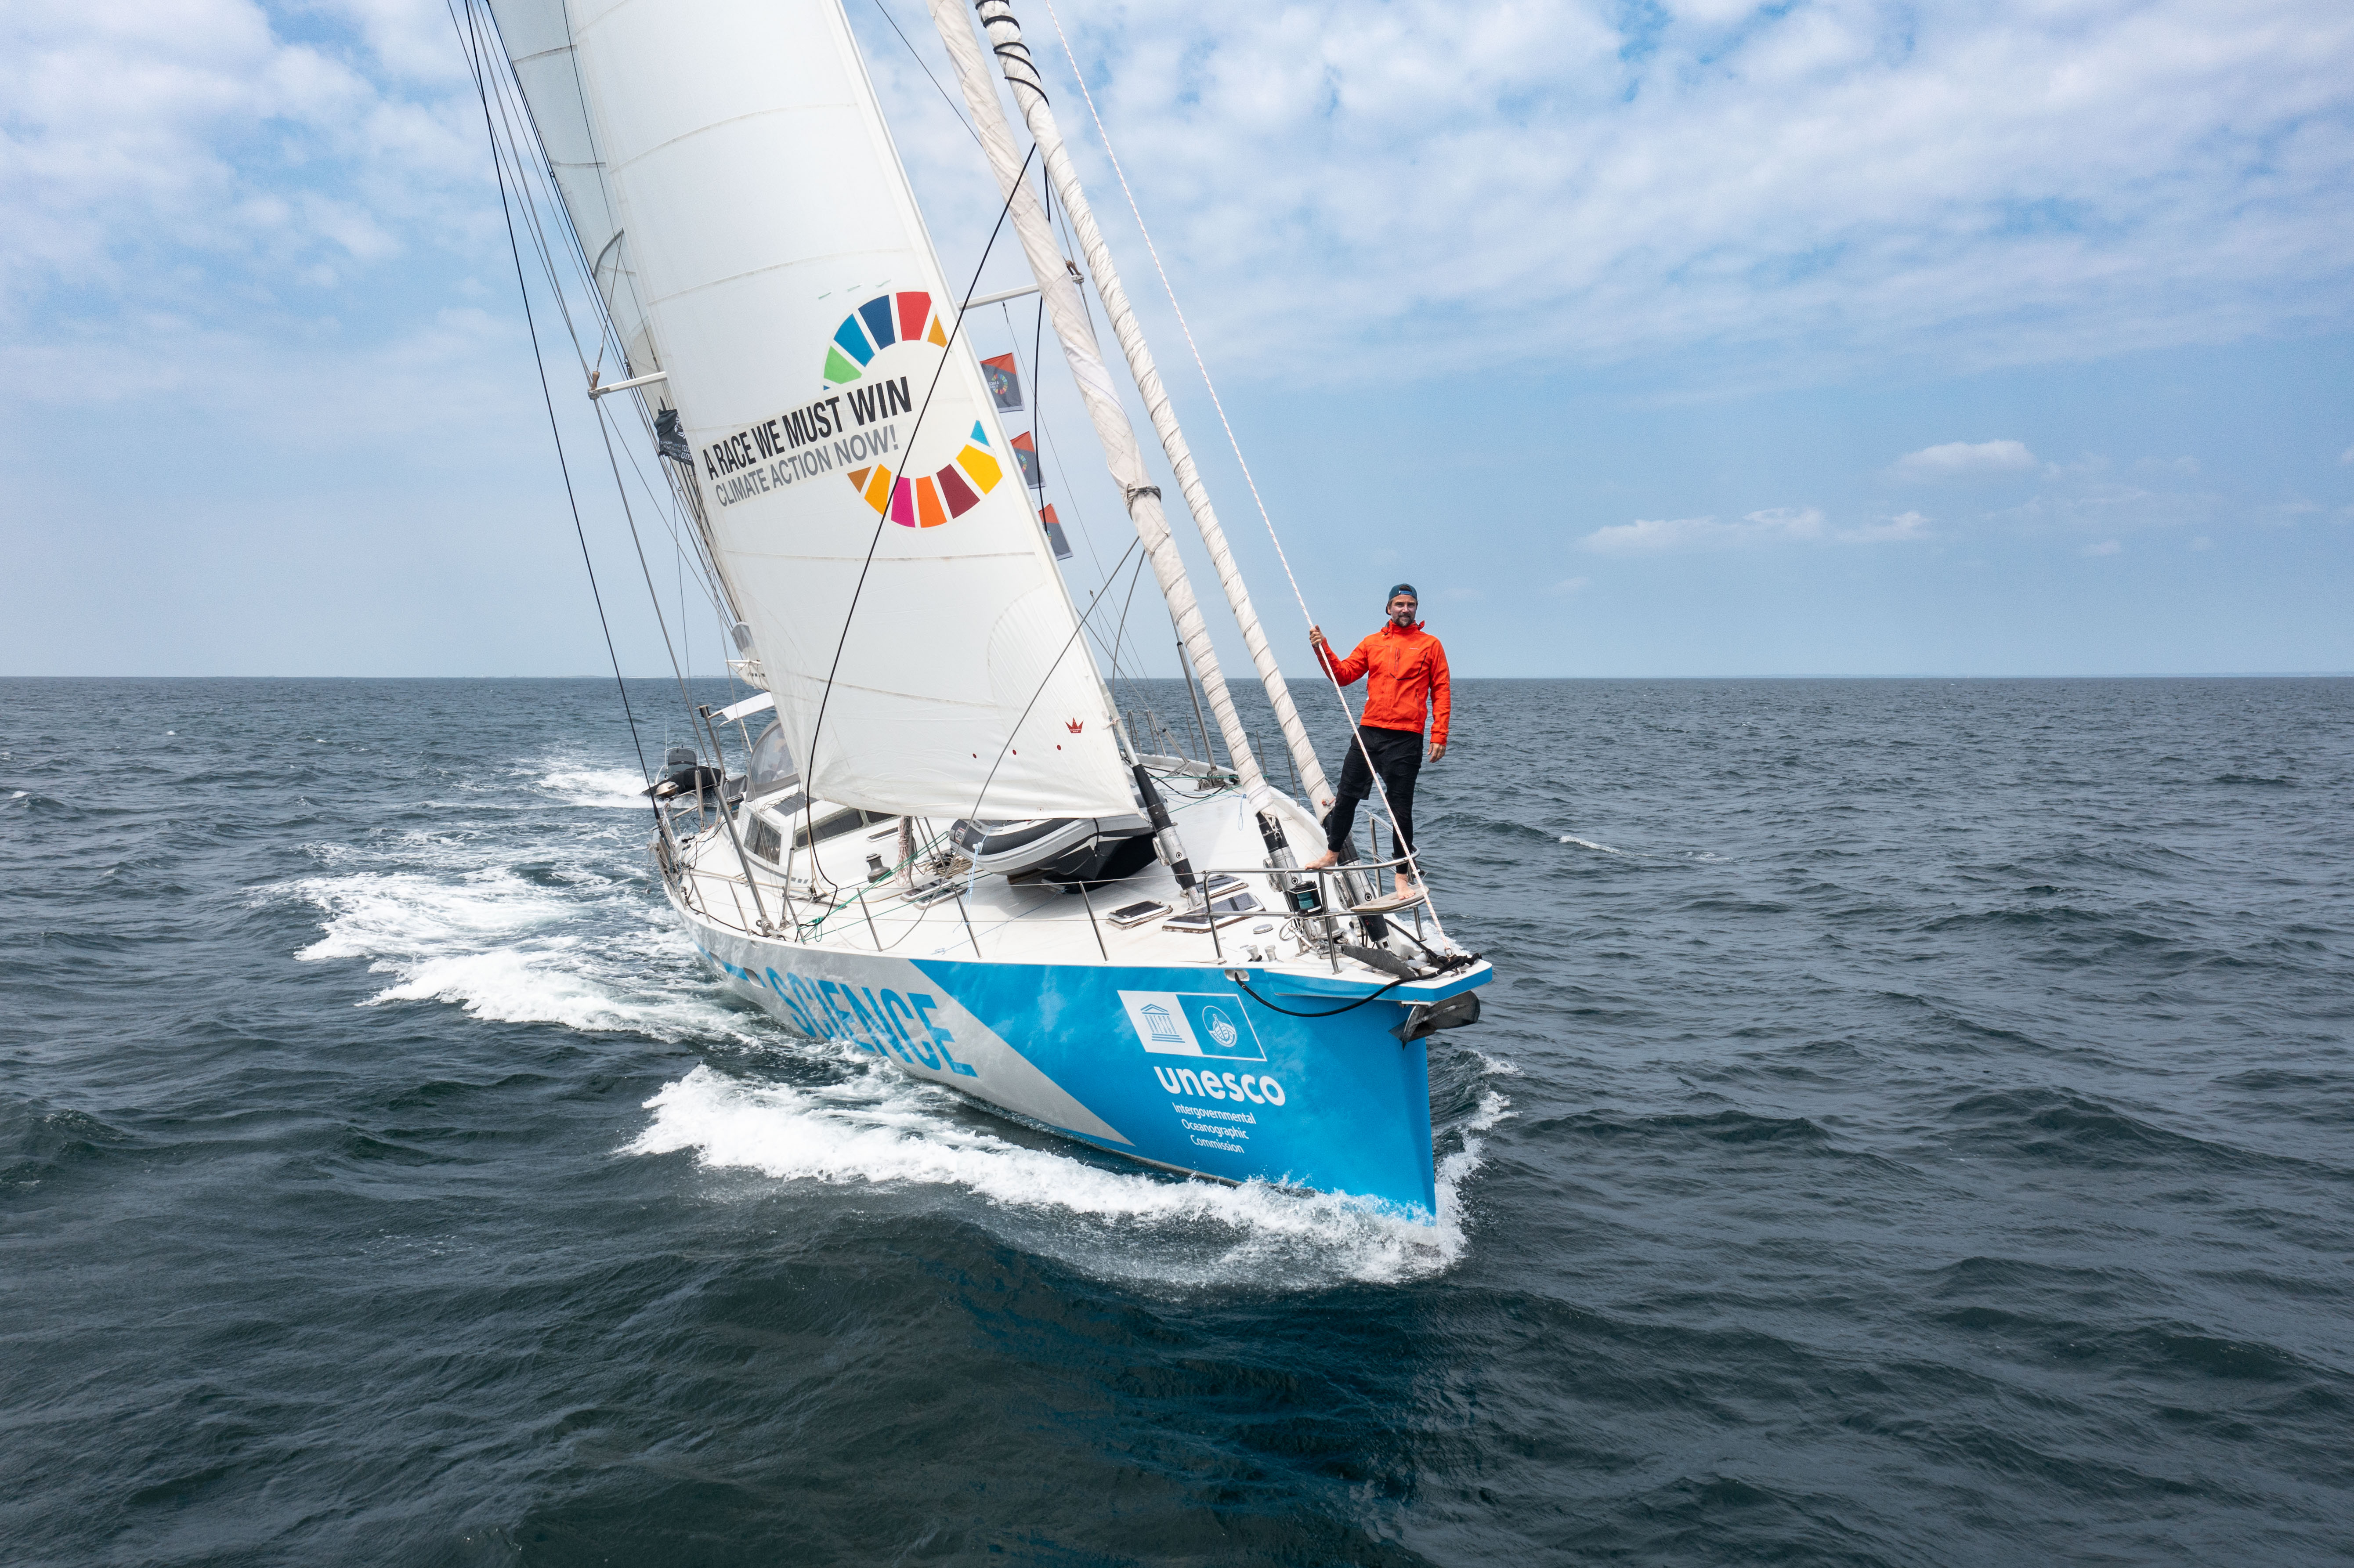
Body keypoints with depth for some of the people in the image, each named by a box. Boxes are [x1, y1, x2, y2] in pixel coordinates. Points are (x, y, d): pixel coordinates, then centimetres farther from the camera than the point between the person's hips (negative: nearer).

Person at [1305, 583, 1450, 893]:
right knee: (1346, 795, 9)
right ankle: (1332, 854, 29)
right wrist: (1323, 650, -7)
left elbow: (1441, 692, 2)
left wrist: (1439, 736, -7)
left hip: (1405, 739, -3)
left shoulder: (1430, 645, 5)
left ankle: (1402, 875, 9)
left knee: (1400, 807, -1)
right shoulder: (1372, 643, 13)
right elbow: (1344, 674, 8)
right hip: (1368, 732, 3)